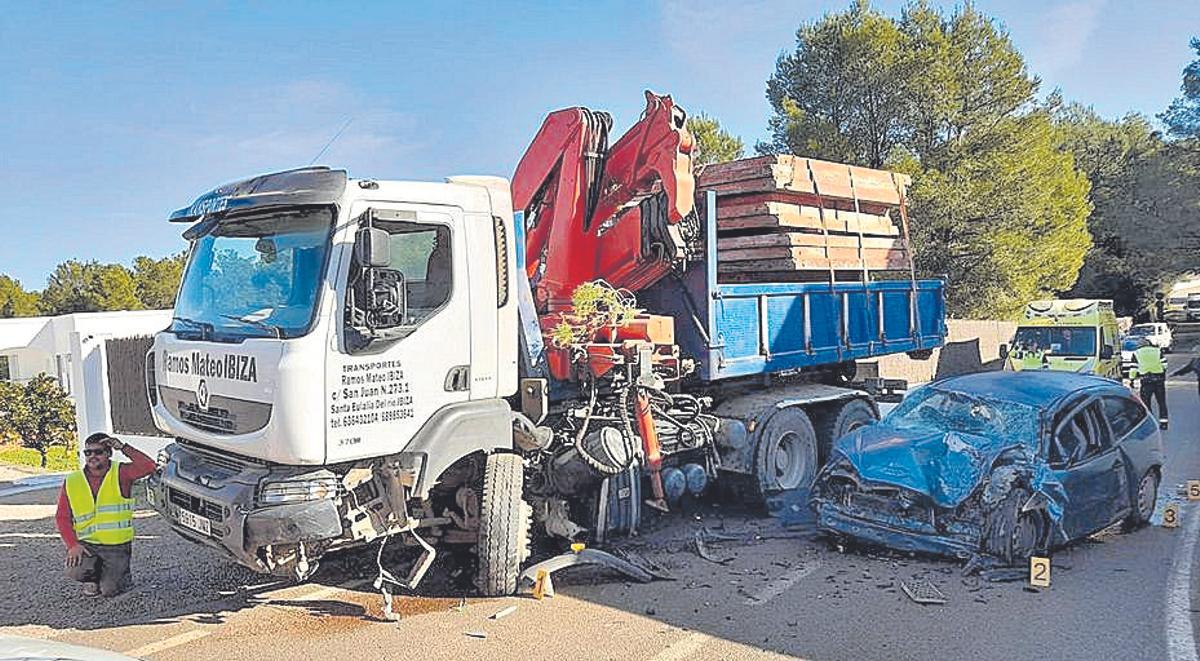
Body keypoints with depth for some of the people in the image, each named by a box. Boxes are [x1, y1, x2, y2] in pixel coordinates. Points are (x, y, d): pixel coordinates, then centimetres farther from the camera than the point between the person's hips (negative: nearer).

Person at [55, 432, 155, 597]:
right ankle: (92, 578, 11)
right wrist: (72, 544, -10)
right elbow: (62, 518, 4)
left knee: (110, 590, -11)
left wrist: (123, 447, -20)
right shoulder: (71, 482, 2)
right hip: (86, 544, 2)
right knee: (74, 571, -26)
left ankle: (120, 573, 26)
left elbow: (148, 466, -21)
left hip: (117, 546, -2)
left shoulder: (121, 474, -3)